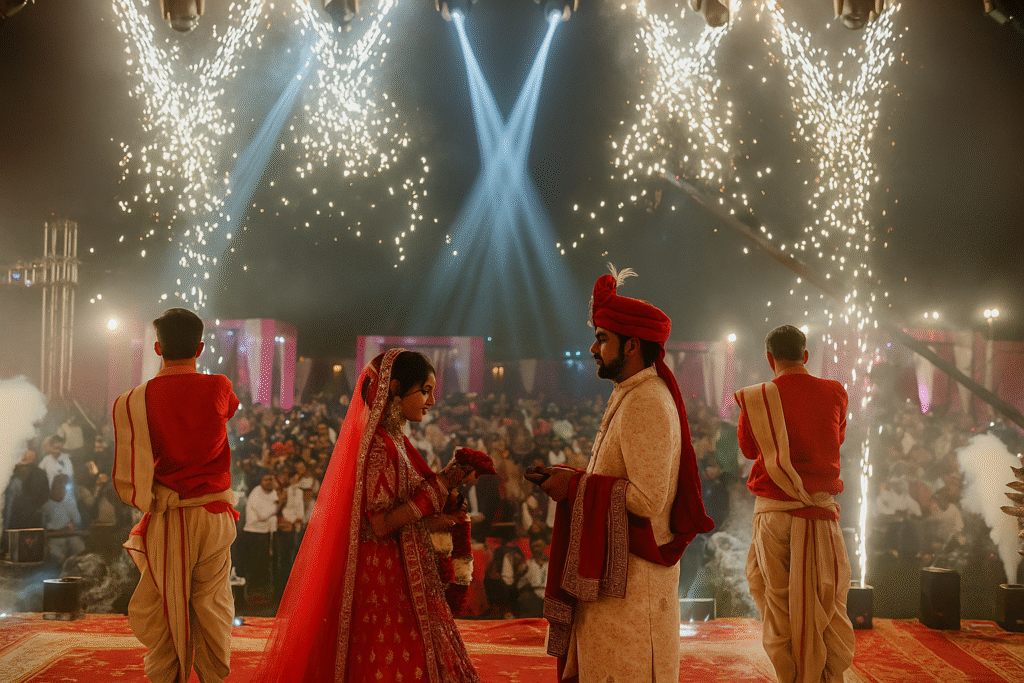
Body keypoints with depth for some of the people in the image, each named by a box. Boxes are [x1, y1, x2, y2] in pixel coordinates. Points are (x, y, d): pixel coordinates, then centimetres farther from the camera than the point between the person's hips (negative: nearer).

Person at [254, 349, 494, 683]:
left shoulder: (396, 441, 11)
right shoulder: (379, 443, -17)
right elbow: (381, 523, -22)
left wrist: (449, 480, 6)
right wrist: (441, 485, -18)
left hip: (407, 575, 9)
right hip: (387, 577, -9)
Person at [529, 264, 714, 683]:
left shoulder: (646, 405, -19)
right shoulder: (633, 397, 15)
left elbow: (648, 499, -25)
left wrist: (576, 486, -17)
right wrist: (575, 478, 5)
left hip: (629, 574, -10)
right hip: (616, 566, 10)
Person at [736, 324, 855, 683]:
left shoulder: (755, 398, -4)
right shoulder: (834, 393, -1)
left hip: (772, 511, 0)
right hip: (820, 509, 0)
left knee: (777, 600, 8)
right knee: (826, 600, 8)